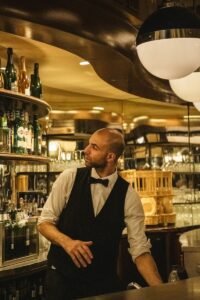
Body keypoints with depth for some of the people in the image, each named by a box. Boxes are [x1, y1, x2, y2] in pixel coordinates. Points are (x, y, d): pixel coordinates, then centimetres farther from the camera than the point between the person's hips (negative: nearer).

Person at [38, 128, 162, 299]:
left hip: (104, 282, 1)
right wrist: (66, 241, -23)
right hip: (62, 277, 0)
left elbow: (140, 249, -9)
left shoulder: (128, 195, -8)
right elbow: (44, 222, -3)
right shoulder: (69, 179, -7)